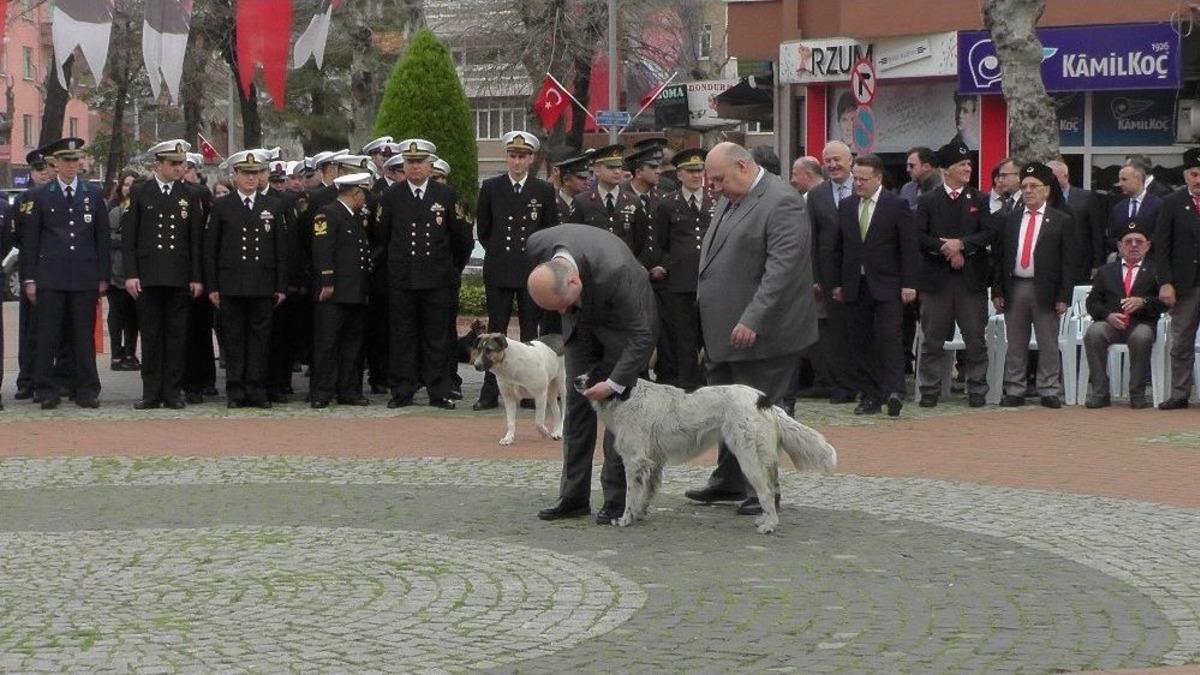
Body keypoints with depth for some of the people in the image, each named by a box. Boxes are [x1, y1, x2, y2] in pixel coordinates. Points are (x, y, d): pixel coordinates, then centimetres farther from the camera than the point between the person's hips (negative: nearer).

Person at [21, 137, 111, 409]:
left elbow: (103, 238, 10)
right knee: (47, 336, -2)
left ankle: (87, 390, 8)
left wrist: (103, 276, 4)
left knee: (84, 336, 3)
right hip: (50, 279, -1)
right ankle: (47, 390, 3)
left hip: (85, 279, 1)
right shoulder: (40, 197, 6)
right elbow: (29, 241, 5)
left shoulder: (94, 196, 9)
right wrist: (29, 279, -1)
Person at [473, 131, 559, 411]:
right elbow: (482, 229, 13)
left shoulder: (544, 190, 4)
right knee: (496, 331, 1)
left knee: (530, 331, 2)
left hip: (532, 270, 0)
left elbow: (551, 231, 10)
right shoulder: (491, 188, 5)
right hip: (498, 272, 0)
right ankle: (490, 393, 1)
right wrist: (497, 253, 12)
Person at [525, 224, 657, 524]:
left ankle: (618, 501, -3)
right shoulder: (537, 246, -28)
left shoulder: (615, 272, -43)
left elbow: (641, 336, -32)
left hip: (624, 323, -5)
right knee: (577, 404, 4)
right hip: (583, 324, 6)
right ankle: (574, 497, 9)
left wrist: (614, 383, -34)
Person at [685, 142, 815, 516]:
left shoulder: (782, 203, -17)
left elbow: (782, 268, -24)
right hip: (726, 331, 9)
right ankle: (728, 481, 25)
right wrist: (711, 330, 16)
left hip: (760, 334, -9)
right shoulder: (729, 201, 14)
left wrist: (752, 322, -28)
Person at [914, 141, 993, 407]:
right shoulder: (927, 201, 5)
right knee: (933, 339, 4)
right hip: (936, 278, 0)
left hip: (972, 278, 1)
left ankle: (977, 391, 10)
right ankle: (929, 390, 10)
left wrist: (962, 244, -15)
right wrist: (945, 250, -14)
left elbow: (989, 234, -3)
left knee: (975, 339, 3)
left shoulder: (980, 200, 7)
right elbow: (919, 236, -4)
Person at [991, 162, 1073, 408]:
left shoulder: (1061, 221, 3)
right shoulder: (1008, 220, 11)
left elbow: (1066, 261, -1)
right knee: (1015, 345, 7)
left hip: (1046, 290, -3)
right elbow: (997, 257, 10)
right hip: (1014, 288, 3)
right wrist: (997, 291, 2)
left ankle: (1049, 391, 7)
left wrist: (1063, 296, -8)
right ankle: (1014, 391, 12)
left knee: (1048, 344, 1)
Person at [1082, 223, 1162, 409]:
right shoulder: (1105, 271, 22)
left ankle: (1137, 394, -21)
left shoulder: (1155, 272, 16)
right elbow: (1092, 302, 12)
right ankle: (1099, 393, -23)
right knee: (1093, 333, -31)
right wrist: (1108, 315, -8)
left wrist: (1143, 302, -14)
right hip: (1111, 324, 2)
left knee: (1141, 337, -37)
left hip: (1141, 325, -2)